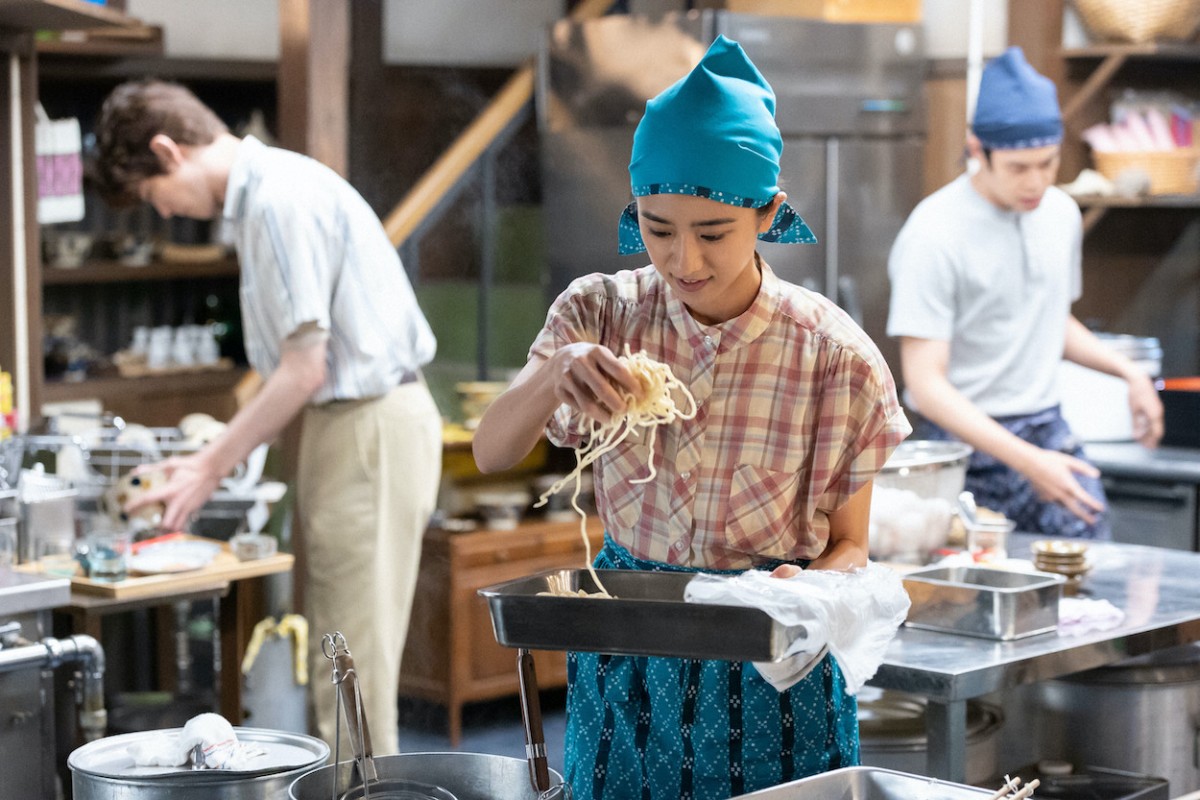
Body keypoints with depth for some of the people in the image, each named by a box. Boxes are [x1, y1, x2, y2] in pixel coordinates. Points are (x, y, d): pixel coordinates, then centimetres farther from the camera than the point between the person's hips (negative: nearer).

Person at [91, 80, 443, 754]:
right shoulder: (264, 191, 15)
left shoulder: (281, 199, -16)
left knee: (352, 650, -5)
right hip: (352, 420, 10)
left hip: (372, 423, -10)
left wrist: (211, 470, -11)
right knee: (339, 646, 13)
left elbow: (305, 369, -18)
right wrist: (216, 457, 12)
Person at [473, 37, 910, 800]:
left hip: (773, 675, -2)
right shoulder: (601, 314, -7)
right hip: (624, 671, 2)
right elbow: (492, 453, -17)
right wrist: (554, 374, -37)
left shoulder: (834, 354, -12)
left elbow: (848, 545, -5)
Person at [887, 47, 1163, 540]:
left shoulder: (1061, 214, 8)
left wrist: (1128, 371, 10)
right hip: (968, 443, -5)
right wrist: (1026, 461, -26)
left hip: (1049, 431, 6)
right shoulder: (934, 234, -14)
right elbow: (925, 384, -18)